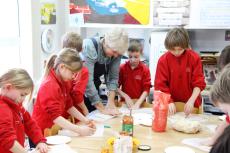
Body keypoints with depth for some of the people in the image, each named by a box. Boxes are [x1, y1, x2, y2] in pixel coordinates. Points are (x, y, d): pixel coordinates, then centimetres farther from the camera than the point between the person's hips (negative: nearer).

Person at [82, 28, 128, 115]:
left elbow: (113, 77, -10)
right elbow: (87, 81, -32)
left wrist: (111, 102, -21)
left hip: (94, 87, 5)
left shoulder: (116, 51, -11)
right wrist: (102, 109, -30)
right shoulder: (90, 47, -28)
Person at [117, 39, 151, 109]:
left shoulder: (145, 69, 0)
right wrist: (125, 97, -8)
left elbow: (146, 89, -3)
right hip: (125, 103, 1)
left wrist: (138, 103, -13)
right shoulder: (122, 68, 3)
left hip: (140, 103, -1)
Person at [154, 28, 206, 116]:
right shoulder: (163, 60, -8)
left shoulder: (194, 58, -8)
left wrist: (191, 101, -19)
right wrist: (169, 102, -17)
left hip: (191, 105, 0)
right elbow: (160, 85, -8)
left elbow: (199, 83, -8)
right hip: (171, 105, 0)